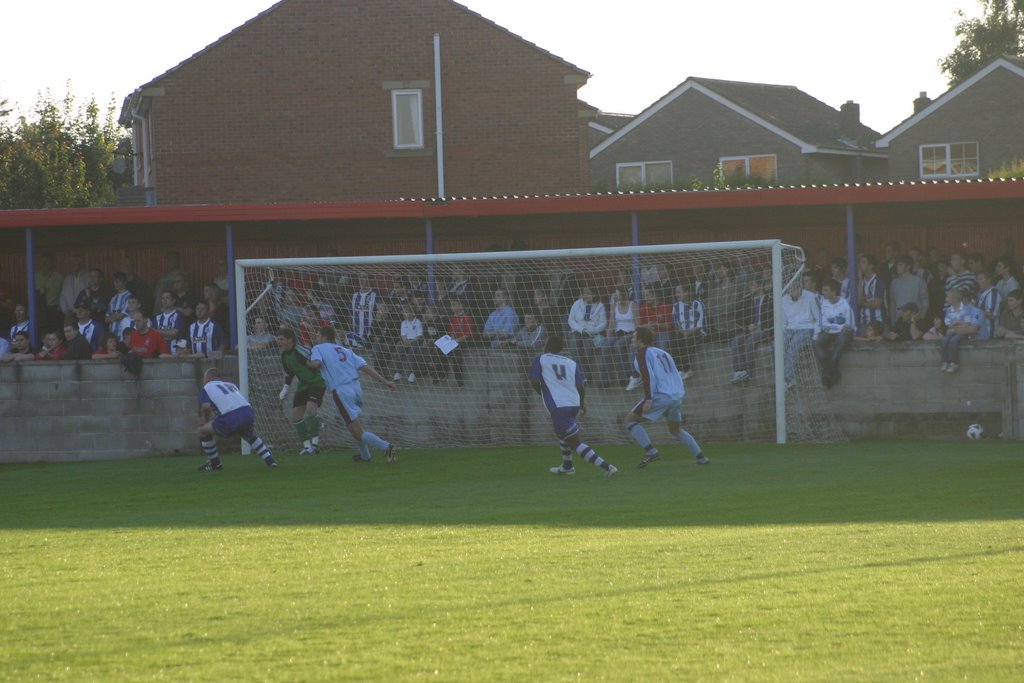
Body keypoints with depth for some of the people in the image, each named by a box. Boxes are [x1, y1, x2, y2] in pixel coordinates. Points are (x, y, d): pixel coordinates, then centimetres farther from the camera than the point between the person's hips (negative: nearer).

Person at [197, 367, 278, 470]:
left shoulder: (207, 388, 12)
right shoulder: (230, 385, 30)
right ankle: (269, 460, 32)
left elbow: (206, 406, -7)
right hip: (248, 413, 6)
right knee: (250, 435, 37)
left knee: (203, 431, 15)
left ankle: (215, 463, 23)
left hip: (230, 419, -6)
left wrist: (205, 419, 12)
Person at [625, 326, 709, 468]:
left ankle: (650, 451, -14)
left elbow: (648, 376, -13)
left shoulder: (643, 354, 1)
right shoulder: (663, 353, 24)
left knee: (630, 419, 1)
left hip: (661, 396, -8)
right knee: (676, 430, 26)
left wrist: (648, 399, -18)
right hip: (677, 396, 8)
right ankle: (701, 457, 20)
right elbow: (676, 376, 22)